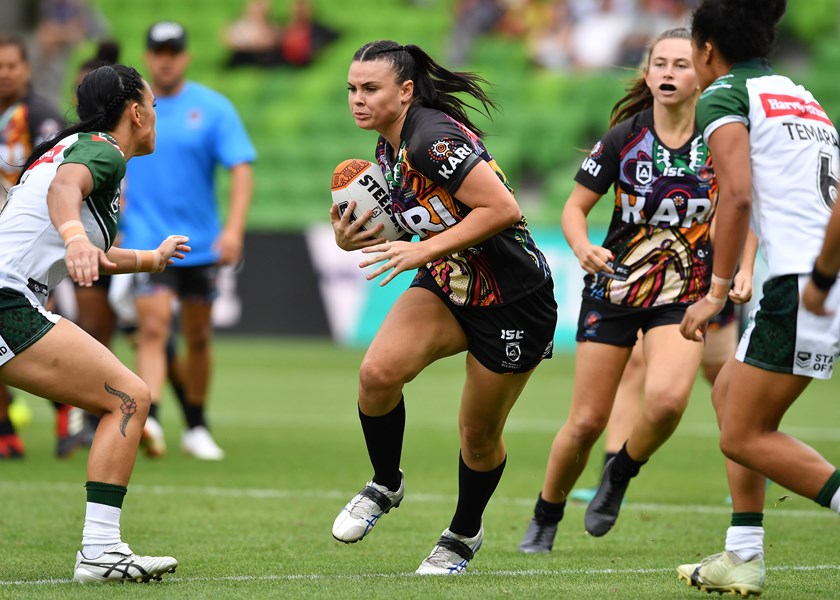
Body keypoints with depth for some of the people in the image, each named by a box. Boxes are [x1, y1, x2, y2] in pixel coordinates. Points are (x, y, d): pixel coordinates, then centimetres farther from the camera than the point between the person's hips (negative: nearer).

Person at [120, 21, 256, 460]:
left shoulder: (213, 107, -2)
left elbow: (241, 169, -9)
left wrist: (234, 228, -20)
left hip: (200, 243, 1)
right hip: (147, 241, -1)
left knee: (198, 338, 12)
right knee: (153, 328, -19)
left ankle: (196, 427, 27)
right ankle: (149, 421, -31)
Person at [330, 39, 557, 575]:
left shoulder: (432, 138, -25)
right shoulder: (389, 149, 4)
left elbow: (502, 209, -30)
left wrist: (424, 250, -27)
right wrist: (352, 238, -2)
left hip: (514, 300, -7)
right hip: (446, 289, 7)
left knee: (479, 434, 6)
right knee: (378, 372, -20)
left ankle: (465, 532, 33)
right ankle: (385, 486, 4)